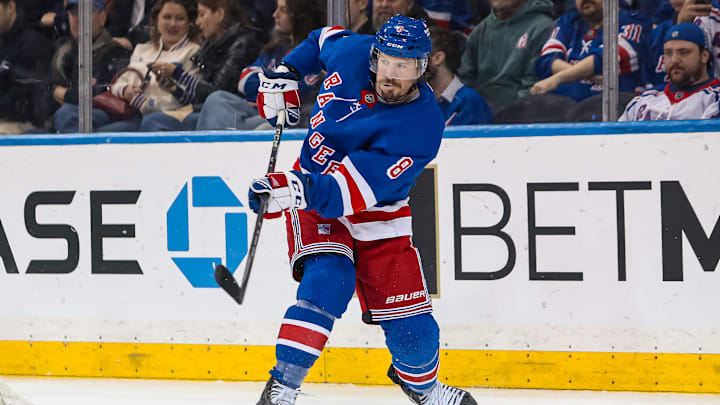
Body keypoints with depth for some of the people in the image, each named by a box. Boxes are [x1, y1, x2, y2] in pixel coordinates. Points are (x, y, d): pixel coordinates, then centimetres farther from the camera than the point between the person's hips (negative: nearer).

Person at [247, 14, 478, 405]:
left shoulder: (420, 126, -27)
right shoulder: (353, 52, -15)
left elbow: (352, 190, -35)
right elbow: (325, 38, 14)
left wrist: (296, 190, -48)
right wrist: (284, 74, 4)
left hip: (377, 215, -1)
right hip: (311, 195, 1)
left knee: (412, 326, 0)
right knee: (326, 282, -27)